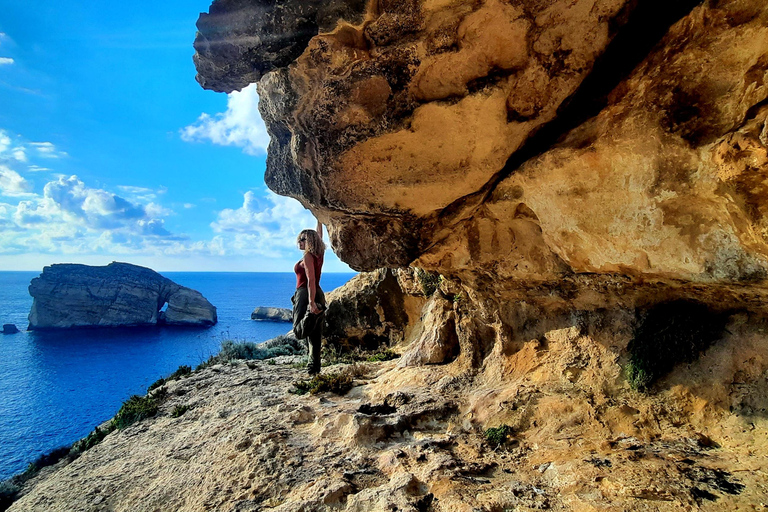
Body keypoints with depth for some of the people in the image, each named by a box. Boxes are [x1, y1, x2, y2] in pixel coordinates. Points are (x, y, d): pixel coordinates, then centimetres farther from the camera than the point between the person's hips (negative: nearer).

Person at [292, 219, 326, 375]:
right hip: (317, 295, 8)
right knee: (314, 334, 8)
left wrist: (311, 302, -27)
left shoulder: (308, 256, -12)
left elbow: (311, 280, -22)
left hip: (306, 294, -8)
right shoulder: (317, 254, 9)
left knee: (300, 331, -12)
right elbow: (319, 236, 24)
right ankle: (314, 366, 10)